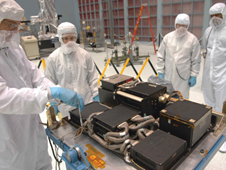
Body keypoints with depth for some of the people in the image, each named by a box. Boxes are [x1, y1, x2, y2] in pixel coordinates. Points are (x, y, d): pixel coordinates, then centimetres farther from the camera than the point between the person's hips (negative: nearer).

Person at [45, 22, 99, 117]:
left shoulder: (85, 55, 0)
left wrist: (96, 96, 5)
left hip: (87, 102, 2)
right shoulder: (53, 58, -4)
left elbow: (92, 78, 5)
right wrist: (53, 103, 3)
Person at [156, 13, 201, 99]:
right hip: (168, 76, 2)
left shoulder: (193, 39, -1)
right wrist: (160, 72, 2)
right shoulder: (167, 37, 3)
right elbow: (160, 56, 5)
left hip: (183, 77, -1)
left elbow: (196, 60, 2)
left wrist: (193, 76, 0)